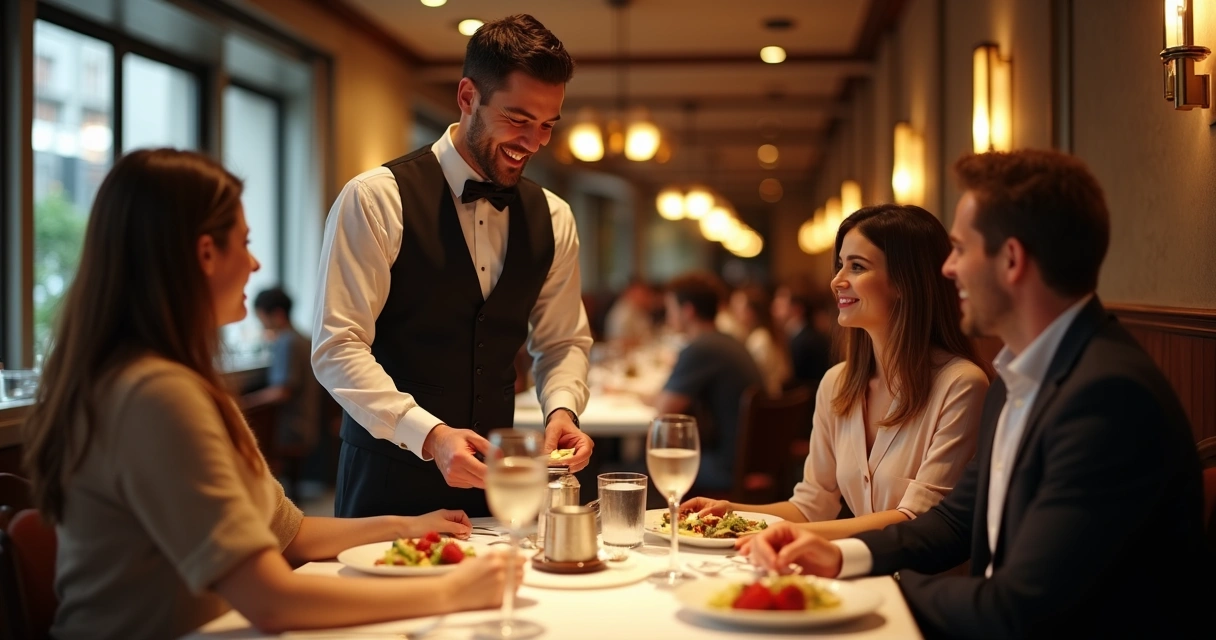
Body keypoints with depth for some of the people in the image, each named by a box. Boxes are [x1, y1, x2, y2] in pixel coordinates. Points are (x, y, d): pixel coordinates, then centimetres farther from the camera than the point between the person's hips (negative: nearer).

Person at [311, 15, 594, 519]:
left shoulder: (552, 218, 3)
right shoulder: (376, 199, -13)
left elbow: (562, 341, 12)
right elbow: (337, 347, -16)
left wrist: (561, 408, -10)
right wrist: (429, 435, -27)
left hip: (493, 474, 4)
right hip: (391, 474, -4)